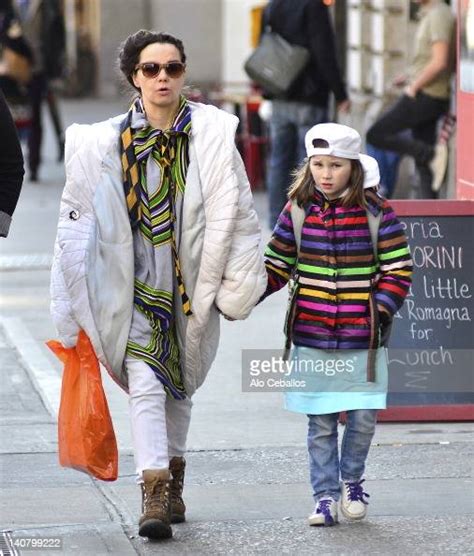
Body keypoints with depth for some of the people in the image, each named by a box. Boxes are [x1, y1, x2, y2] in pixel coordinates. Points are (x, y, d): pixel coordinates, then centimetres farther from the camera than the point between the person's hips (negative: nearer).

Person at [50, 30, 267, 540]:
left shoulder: (211, 133, -1)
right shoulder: (106, 141, -2)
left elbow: (235, 210, 3)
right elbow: (79, 215, 4)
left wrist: (238, 281, 1)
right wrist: (72, 306, 3)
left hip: (191, 280, 2)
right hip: (135, 282, -2)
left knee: (180, 383, 14)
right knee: (145, 383, -13)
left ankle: (172, 482, 30)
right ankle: (154, 493, -18)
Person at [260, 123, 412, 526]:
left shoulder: (376, 212, -3)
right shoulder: (298, 211, 2)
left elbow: (398, 269, 0)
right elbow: (277, 266, 8)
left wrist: (380, 312, -11)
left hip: (362, 340, -1)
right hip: (311, 339, 1)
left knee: (363, 417, 1)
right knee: (320, 422, 4)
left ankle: (351, 481, 25)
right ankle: (325, 495, 15)